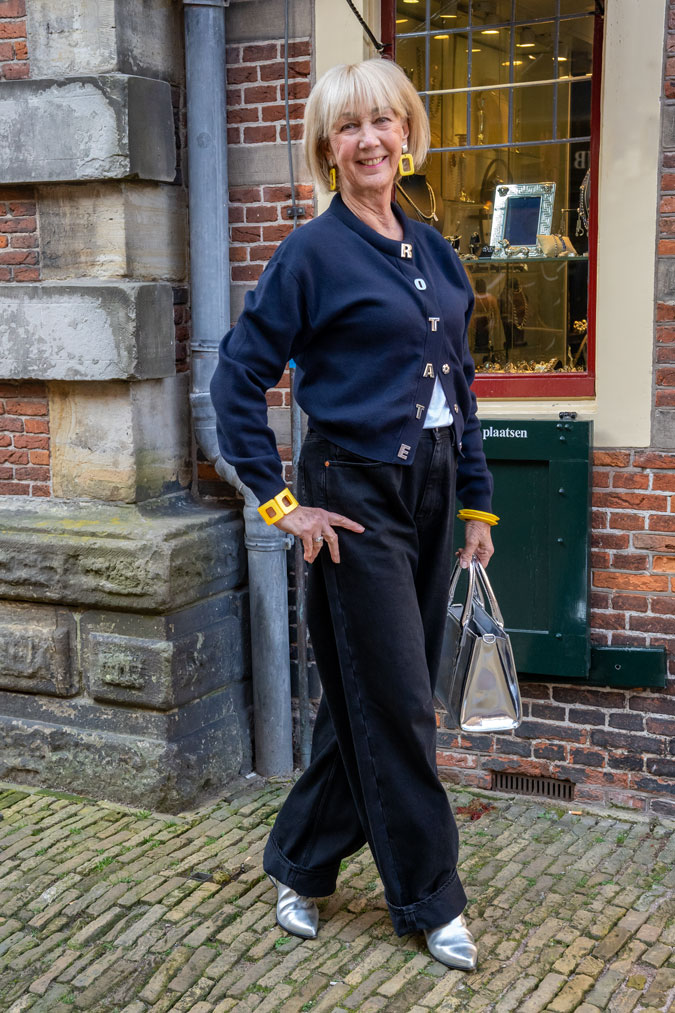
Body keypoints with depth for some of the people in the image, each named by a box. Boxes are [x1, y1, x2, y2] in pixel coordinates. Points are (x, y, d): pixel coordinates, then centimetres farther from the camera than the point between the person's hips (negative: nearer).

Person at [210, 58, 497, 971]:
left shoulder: (432, 249, 11)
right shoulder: (314, 253, -8)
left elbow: (459, 381, 15)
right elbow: (238, 380, -9)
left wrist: (477, 501, 12)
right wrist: (280, 502, -11)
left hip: (433, 493, 7)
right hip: (359, 500, -6)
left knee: (369, 699, 13)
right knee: (397, 706, 0)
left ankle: (299, 862, 30)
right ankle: (430, 899, 17)